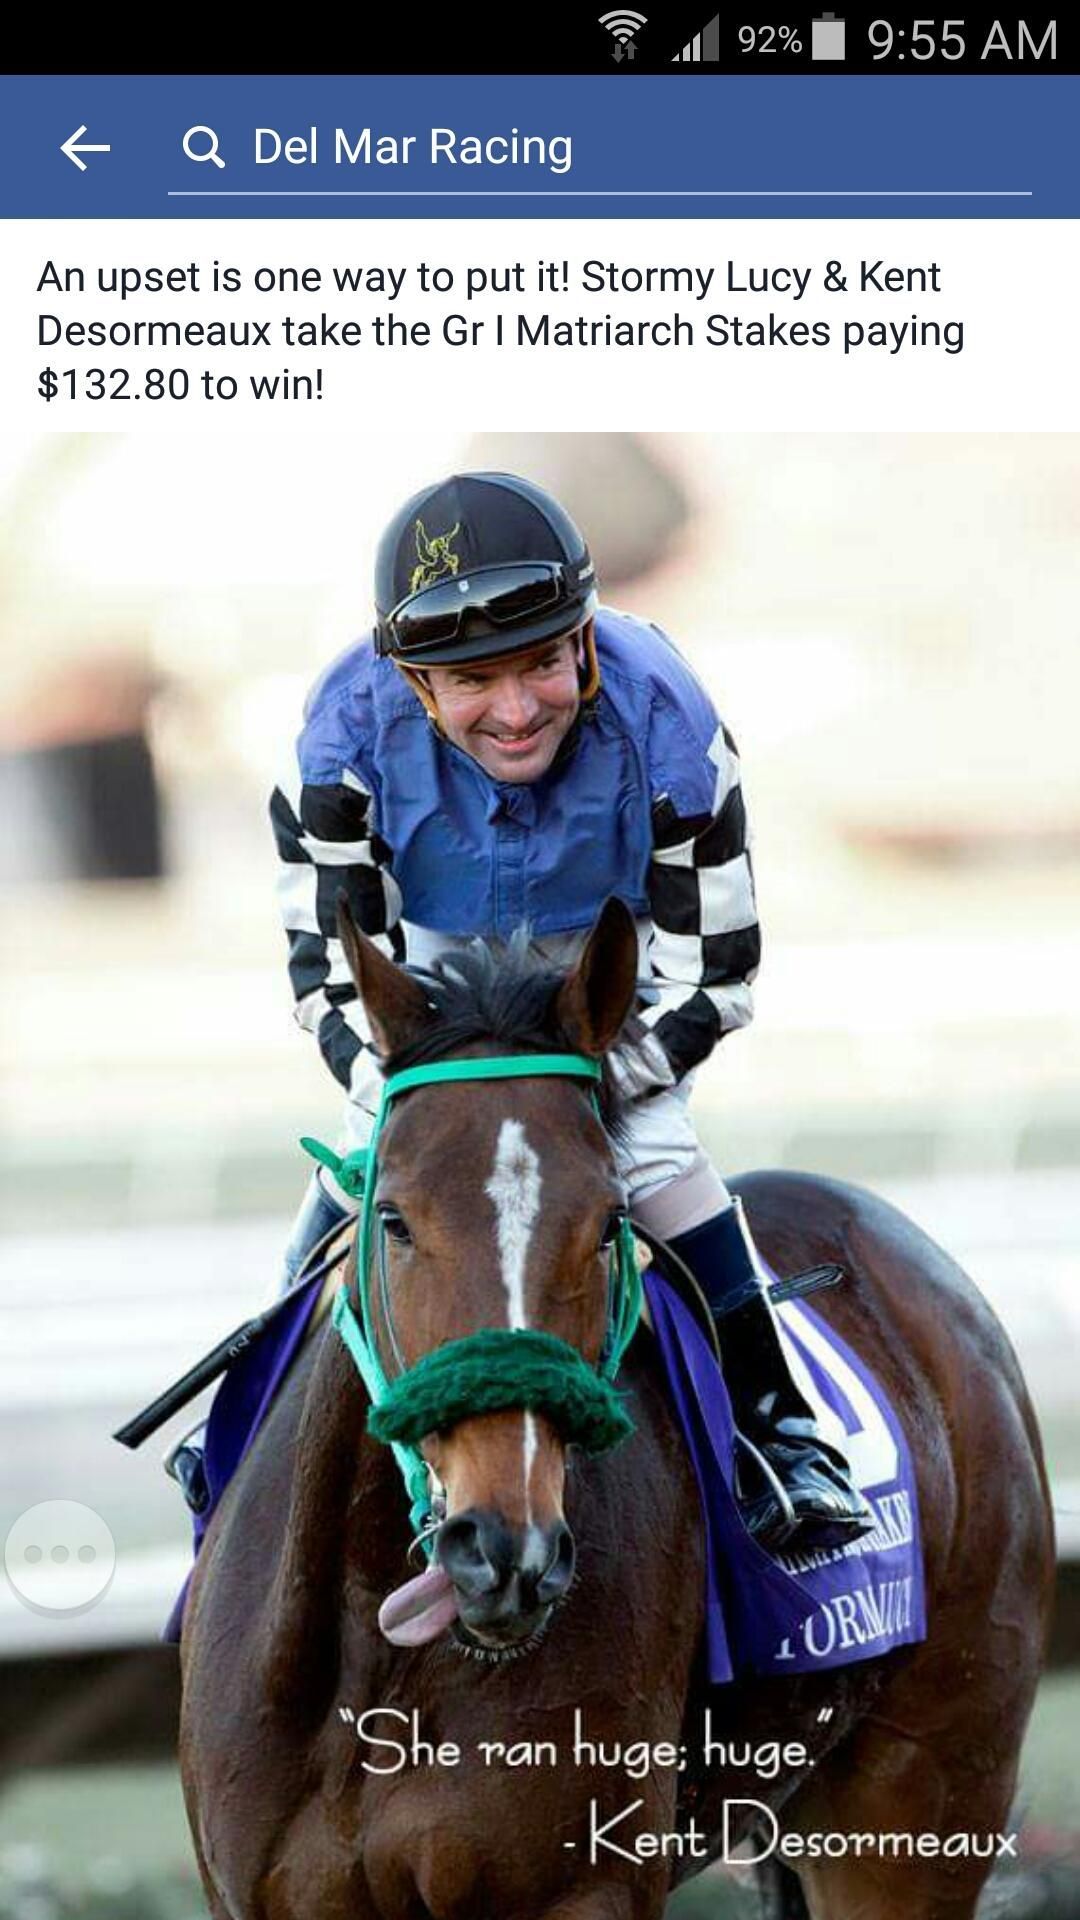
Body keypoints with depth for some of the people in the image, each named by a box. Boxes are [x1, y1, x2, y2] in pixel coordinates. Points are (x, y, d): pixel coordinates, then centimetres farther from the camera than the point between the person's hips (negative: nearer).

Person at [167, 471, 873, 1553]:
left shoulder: (662, 723, -36)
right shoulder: (351, 725, -34)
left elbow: (713, 976, -27)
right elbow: (331, 964, -24)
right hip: (435, 953, 2)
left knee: (651, 1149, -21)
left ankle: (780, 1433, -7)